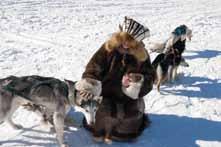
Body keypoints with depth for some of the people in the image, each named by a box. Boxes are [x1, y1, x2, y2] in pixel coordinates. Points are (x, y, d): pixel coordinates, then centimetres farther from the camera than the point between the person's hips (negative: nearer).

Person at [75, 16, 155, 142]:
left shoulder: (142, 55, -9)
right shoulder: (108, 48, -15)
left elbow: (150, 76, -5)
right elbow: (94, 67, -18)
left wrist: (141, 81, -28)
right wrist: (91, 84, -36)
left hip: (129, 99, 1)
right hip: (106, 95, -1)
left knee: (128, 131, 11)